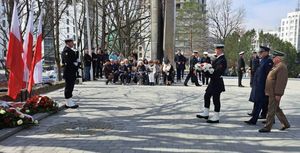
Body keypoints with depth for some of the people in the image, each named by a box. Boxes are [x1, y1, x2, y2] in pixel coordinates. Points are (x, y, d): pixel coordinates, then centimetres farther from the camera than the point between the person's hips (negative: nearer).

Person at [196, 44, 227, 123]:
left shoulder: (222, 60, -19)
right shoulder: (218, 58, 12)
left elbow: (217, 72, -25)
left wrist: (206, 71, -23)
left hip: (217, 82, -10)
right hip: (213, 81, 10)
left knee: (216, 99, -1)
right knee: (207, 96, 16)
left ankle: (216, 117, 11)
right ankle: (206, 113, 27)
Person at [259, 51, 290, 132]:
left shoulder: (282, 67, -17)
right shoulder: (277, 66, 15)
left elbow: (281, 81, -23)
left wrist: (278, 94, -24)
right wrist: (268, 91, 20)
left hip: (275, 93, -10)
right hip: (272, 92, 10)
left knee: (271, 109, -4)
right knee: (276, 109, 18)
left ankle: (267, 127, 3)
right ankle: (286, 124, 29)